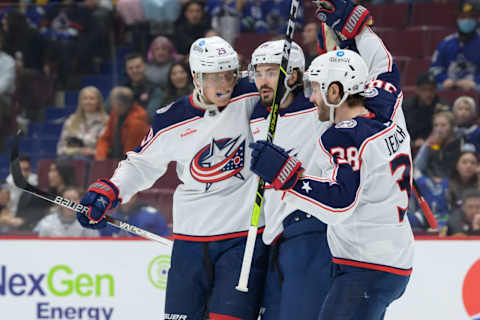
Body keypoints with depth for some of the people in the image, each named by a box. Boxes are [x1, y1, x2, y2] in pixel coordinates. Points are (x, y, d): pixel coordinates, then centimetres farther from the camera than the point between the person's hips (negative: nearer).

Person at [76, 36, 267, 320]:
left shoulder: (251, 99, -3)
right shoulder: (173, 121, 1)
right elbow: (142, 163, 13)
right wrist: (107, 191, 2)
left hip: (244, 235, -2)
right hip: (191, 238, 2)